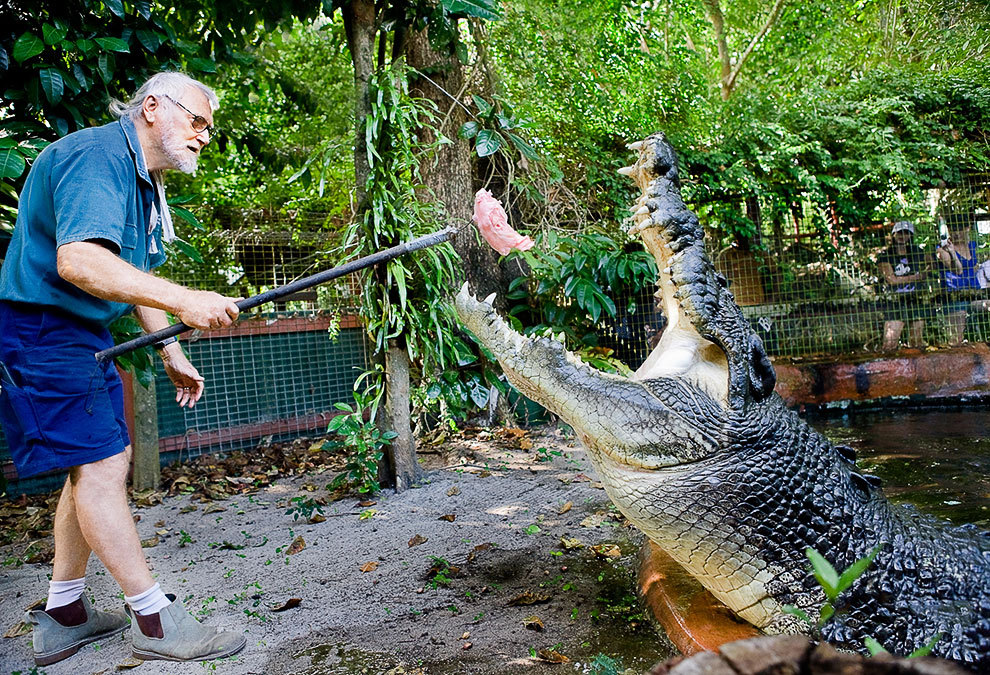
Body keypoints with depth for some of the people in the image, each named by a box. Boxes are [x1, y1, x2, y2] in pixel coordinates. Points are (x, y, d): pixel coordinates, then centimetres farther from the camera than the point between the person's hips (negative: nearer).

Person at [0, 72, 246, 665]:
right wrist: (184, 301, -37)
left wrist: (171, 352, 16)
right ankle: (156, 621, -3)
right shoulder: (96, 156, -18)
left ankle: (64, 615, 23)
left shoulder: (146, 181, 15)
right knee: (99, 464, -10)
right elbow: (77, 260, -33)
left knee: (104, 460, 12)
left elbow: (135, 275, 21)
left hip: (83, 336, 11)